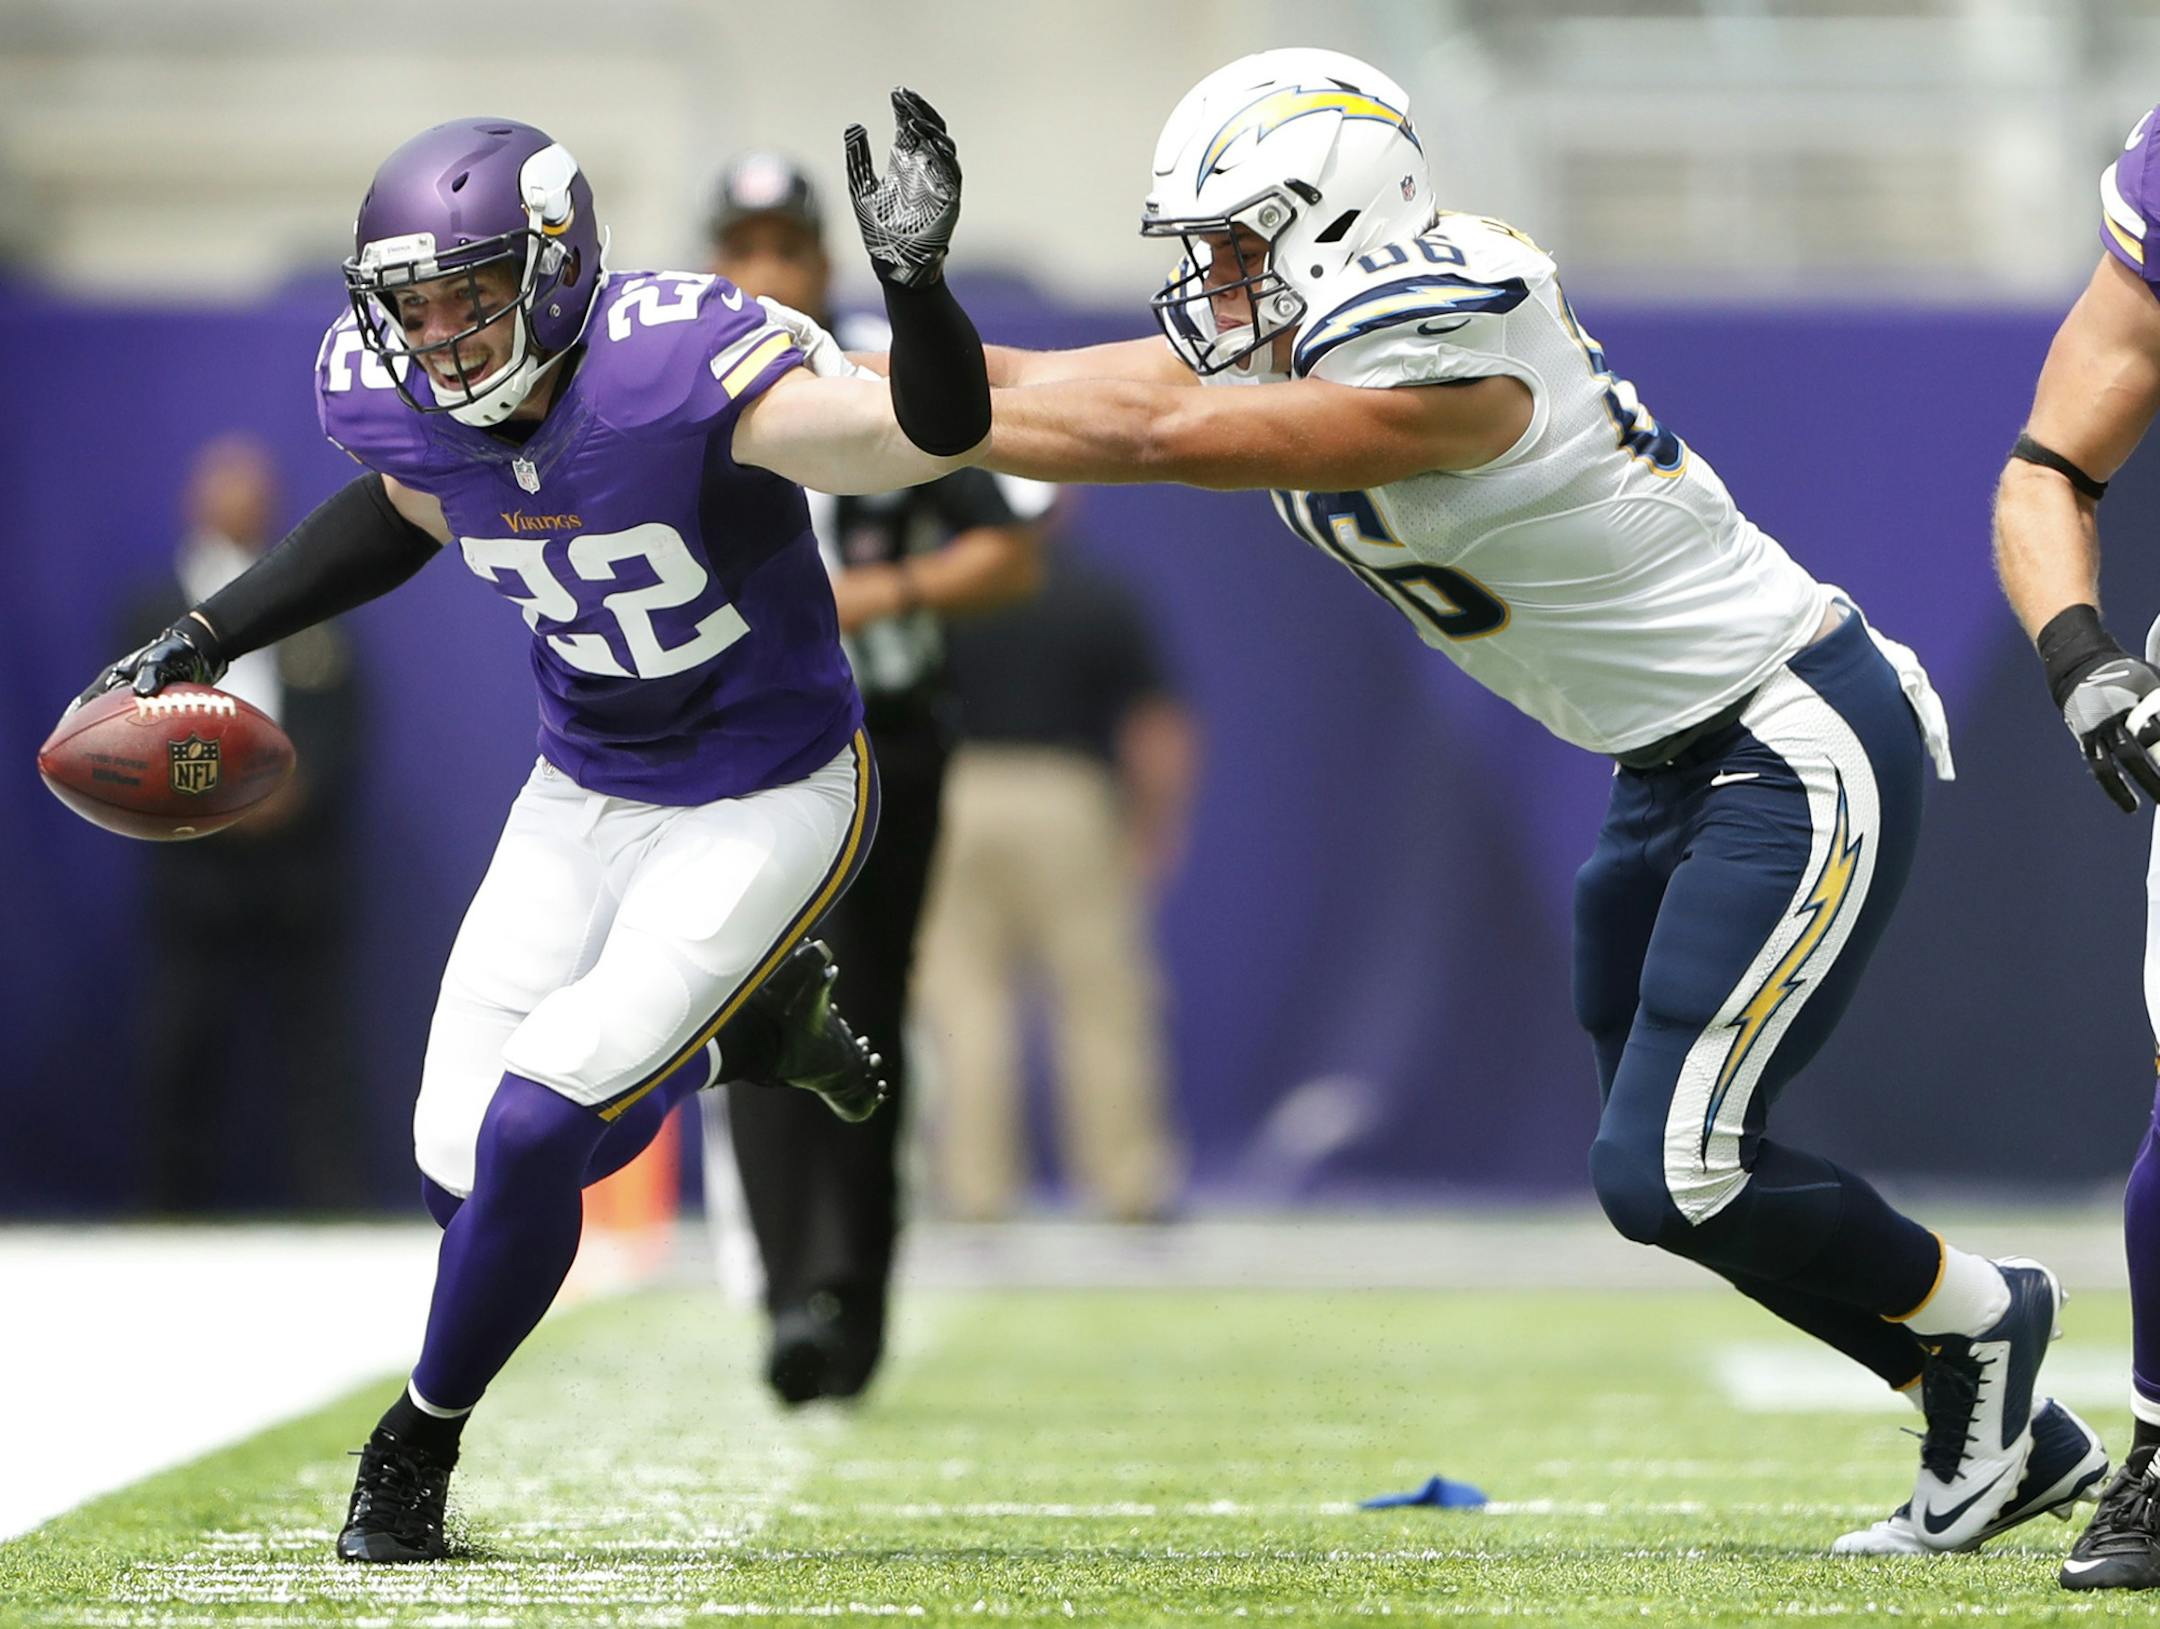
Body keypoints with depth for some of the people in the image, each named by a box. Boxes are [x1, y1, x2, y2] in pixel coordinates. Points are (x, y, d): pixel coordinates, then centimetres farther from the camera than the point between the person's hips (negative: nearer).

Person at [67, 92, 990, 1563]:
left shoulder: (674, 369, -30)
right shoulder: (398, 403, -12)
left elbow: (935, 436, -38)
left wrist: (917, 283, -57)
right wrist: (205, 641, 10)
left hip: (767, 802, -6)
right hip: (586, 791, 6)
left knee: (537, 1130, -16)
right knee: (466, 1158, 1)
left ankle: (418, 1449, 9)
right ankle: (752, 1030, 27)